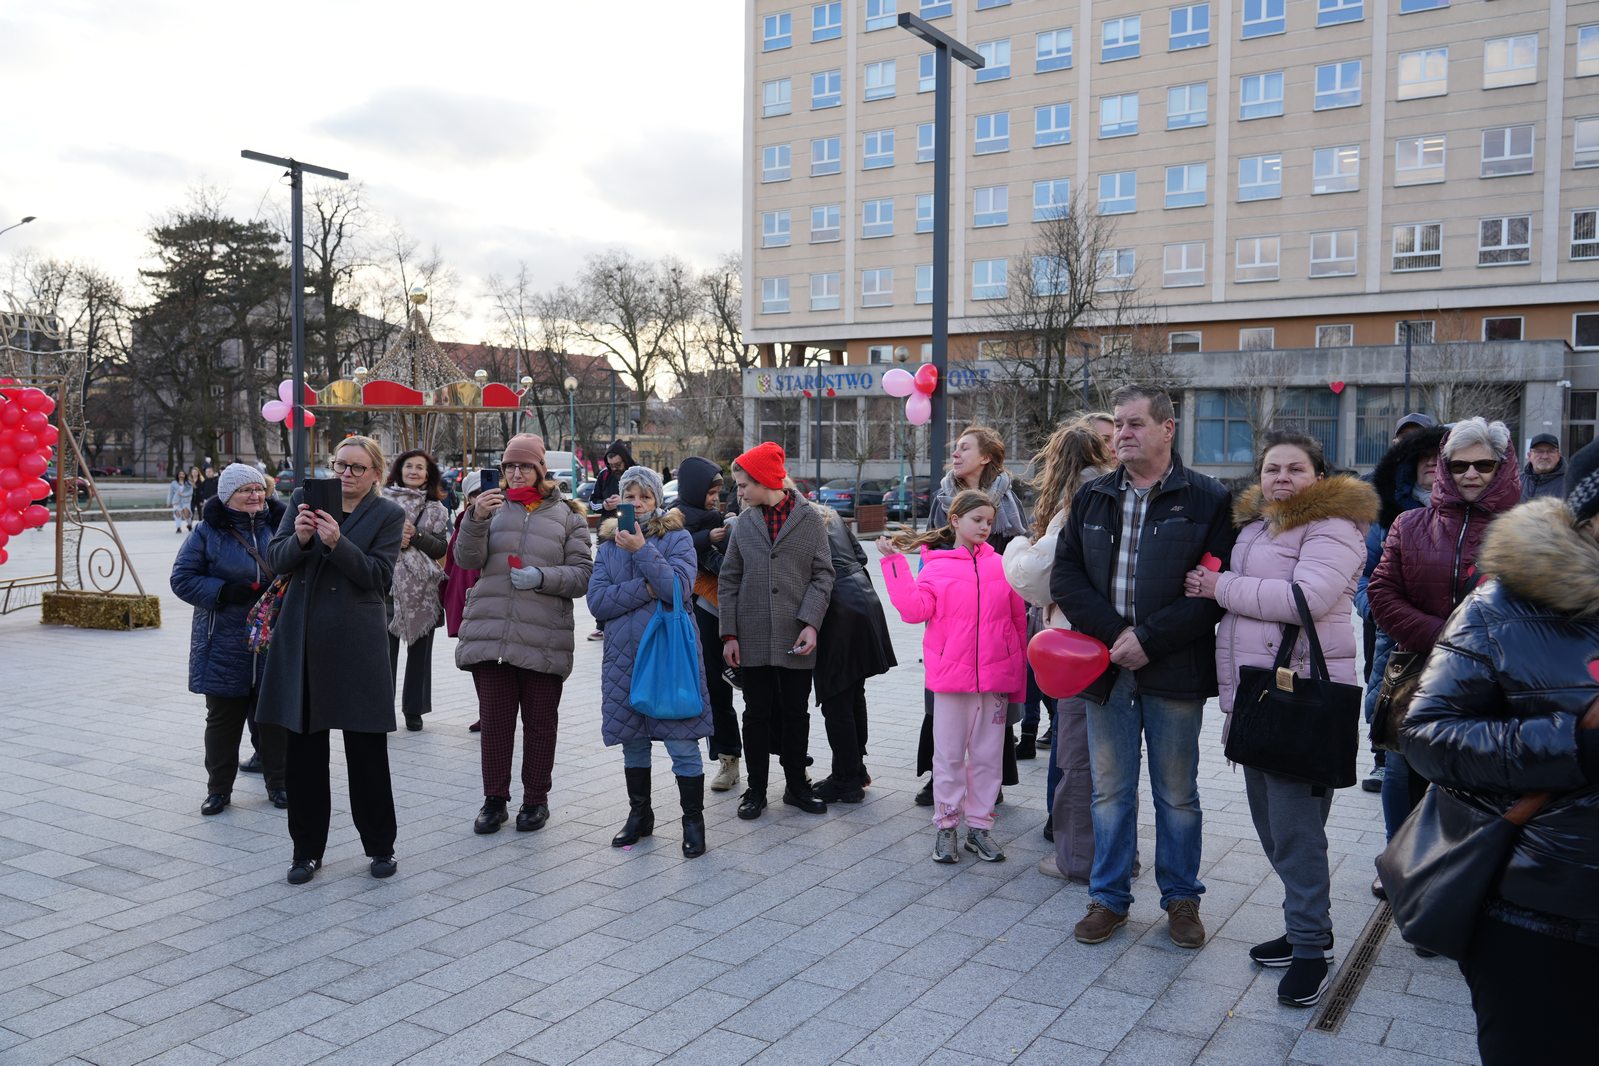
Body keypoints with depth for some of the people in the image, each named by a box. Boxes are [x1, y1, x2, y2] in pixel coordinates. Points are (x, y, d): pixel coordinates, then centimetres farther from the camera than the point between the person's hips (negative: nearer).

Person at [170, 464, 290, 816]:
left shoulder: (278, 525, 5)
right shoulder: (208, 532, -2)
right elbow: (182, 578, -3)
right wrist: (224, 592, -16)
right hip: (224, 644, -2)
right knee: (223, 716, 7)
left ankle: (278, 783, 21)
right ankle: (218, 788, 20)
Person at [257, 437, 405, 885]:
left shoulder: (388, 514, -1)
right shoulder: (304, 498, 7)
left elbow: (378, 575, -10)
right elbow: (275, 559, 3)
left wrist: (337, 543, -23)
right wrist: (300, 539, -17)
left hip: (357, 643, -3)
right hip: (302, 641, 3)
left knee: (367, 750, 4)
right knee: (303, 751, 9)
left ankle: (380, 846, 19)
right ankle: (307, 850, 23)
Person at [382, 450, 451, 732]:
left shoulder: (436, 509, 10)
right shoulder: (383, 501, 5)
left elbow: (441, 548, 1)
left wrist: (415, 535, -13)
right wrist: (392, 540, -13)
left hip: (422, 590, 2)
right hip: (389, 585, -2)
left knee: (419, 651, 7)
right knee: (386, 649, -5)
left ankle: (414, 709, 18)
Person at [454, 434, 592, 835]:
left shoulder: (567, 515, 7)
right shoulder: (494, 507, 11)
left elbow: (582, 574, 2)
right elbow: (467, 559, -2)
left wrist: (543, 577, -15)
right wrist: (476, 518, -18)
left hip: (544, 640, -1)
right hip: (490, 633, 1)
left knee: (539, 722, 8)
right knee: (494, 720, 6)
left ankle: (536, 800, 21)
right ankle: (494, 800, 19)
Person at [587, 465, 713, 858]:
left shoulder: (676, 538, 1)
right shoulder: (608, 545, 10)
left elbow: (679, 588, -15)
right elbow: (597, 601, -2)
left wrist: (642, 550, -20)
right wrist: (646, 589, -13)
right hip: (624, 654, 4)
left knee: (682, 743, -4)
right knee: (632, 740, 14)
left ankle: (693, 821, 8)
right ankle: (639, 815, 29)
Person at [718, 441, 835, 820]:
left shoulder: (810, 520, 0)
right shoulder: (743, 523, 7)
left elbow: (822, 575, -1)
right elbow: (728, 580, 7)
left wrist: (811, 623, -13)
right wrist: (729, 634, -1)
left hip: (795, 638, -1)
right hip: (753, 638, 1)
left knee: (796, 713, 8)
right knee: (757, 714, 7)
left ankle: (796, 786, 23)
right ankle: (755, 791, 18)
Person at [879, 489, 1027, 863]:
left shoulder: (1000, 566, 5)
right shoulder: (936, 566, 1)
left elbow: (1019, 621, 7)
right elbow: (914, 609, -12)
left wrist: (1017, 677, 6)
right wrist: (895, 563, -14)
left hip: (995, 678, 2)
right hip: (951, 676, -2)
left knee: (988, 755, 10)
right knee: (949, 755, 6)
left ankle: (980, 826, 22)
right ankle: (946, 827, 18)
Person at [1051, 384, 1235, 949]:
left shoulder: (1208, 499, -4)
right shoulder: (1092, 498, 8)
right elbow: (1065, 576, 4)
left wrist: (1149, 638, -15)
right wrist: (1113, 632, -10)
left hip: (1174, 670, -3)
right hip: (1107, 668, 3)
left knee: (1177, 793, 11)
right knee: (1110, 790, 12)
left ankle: (1181, 897, 28)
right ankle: (1109, 897, 26)